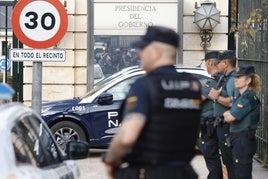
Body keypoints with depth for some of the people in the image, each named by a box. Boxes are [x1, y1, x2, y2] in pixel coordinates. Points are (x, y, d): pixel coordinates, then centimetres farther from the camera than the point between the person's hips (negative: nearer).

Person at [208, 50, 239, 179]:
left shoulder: (233, 79, -15)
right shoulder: (227, 79, 18)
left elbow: (234, 102, -28)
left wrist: (217, 97, -18)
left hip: (228, 127, -11)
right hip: (222, 125, 11)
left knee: (230, 161, -8)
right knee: (227, 160, 16)